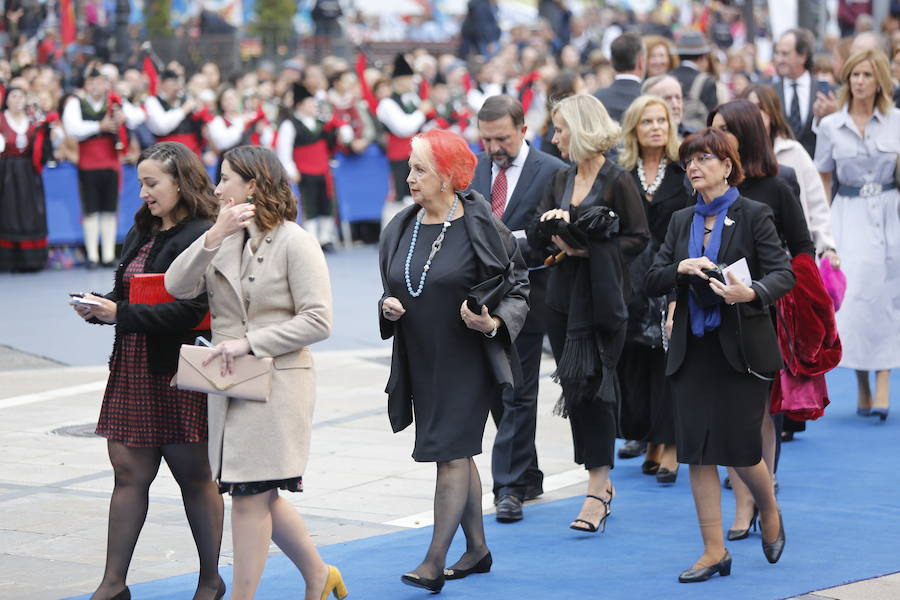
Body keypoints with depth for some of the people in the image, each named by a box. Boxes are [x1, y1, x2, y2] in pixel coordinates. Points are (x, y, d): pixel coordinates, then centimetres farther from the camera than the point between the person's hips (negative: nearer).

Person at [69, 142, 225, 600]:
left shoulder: (201, 237, -13)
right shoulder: (141, 234, 14)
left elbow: (189, 311, -20)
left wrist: (120, 314, -23)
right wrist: (98, 308, -4)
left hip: (178, 372, -7)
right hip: (133, 368, 7)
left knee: (193, 474, 5)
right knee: (129, 471, 6)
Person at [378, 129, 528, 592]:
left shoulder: (480, 227, -11)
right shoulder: (400, 229, 6)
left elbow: (517, 287, -6)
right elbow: (392, 288, 19)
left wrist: (493, 323, -23)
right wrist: (388, 307, -4)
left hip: (466, 360, -6)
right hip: (420, 360, 6)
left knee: (451, 453, -9)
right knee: (458, 453, 15)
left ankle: (435, 561, -9)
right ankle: (476, 547, 27)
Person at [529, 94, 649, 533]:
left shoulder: (617, 181, -8)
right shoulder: (561, 180, 11)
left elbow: (638, 238, -8)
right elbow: (536, 240, 10)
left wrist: (592, 249, -17)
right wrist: (551, 225, -12)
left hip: (601, 297, -7)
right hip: (563, 295, 7)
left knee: (592, 386, -9)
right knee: (573, 389, 8)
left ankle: (597, 493, -6)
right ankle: (602, 483, 18)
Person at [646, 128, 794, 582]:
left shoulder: (753, 215, -4)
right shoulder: (682, 221, 11)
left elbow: (783, 273, -11)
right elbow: (651, 282, 7)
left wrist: (752, 292, -31)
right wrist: (682, 268, -13)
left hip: (740, 348, -5)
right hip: (693, 349, 5)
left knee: (741, 449, -3)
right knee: (697, 451, 1)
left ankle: (770, 512, 29)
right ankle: (714, 552, 8)